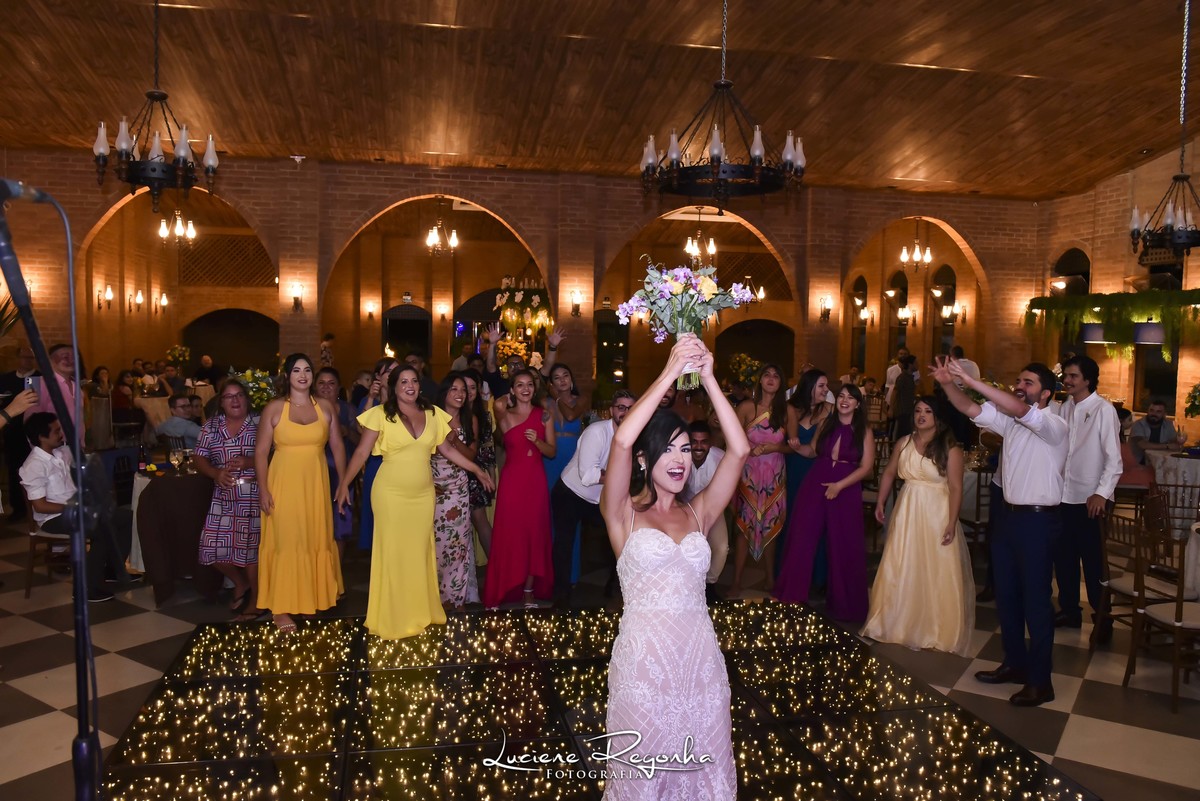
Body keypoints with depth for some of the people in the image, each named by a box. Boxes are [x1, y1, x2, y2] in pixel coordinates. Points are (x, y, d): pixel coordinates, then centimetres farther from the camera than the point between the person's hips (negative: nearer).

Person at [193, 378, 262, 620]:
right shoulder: (211, 426, 9)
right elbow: (199, 459, 7)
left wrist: (250, 462, -21)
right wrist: (216, 473, -11)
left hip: (253, 497, -5)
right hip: (223, 498, 5)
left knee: (250, 545, -3)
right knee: (213, 545, 4)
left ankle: (256, 600, 17)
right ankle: (241, 583, 32)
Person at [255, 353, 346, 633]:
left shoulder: (325, 407, 5)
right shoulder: (274, 408, -2)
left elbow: (337, 447, 7)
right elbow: (261, 451, -2)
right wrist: (263, 489, -9)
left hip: (316, 483, 3)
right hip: (284, 483, -3)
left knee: (316, 539, 10)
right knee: (286, 542, -2)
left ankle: (311, 598, 26)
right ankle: (282, 608, 6)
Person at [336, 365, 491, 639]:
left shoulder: (433, 414, 5)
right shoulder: (381, 414, -6)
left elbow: (447, 449, 13)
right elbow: (361, 452, -7)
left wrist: (477, 470, 12)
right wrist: (344, 483, -14)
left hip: (423, 494, 4)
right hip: (391, 494, -4)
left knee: (420, 552, 10)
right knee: (393, 552, 2)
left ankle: (421, 611, 23)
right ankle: (393, 618, 14)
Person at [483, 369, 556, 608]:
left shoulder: (544, 415, 4)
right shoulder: (504, 416, 3)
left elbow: (552, 452, 4)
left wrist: (537, 441, -16)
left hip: (536, 480, 1)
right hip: (511, 480, -1)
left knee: (534, 533, 4)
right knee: (508, 534, -2)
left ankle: (529, 590, 14)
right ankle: (502, 590, 7)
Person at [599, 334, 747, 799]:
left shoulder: (698, 513, 5)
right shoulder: (623, 514, -4)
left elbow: (739, 450, -5)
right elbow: (621, 440, -21)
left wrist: (707, 378, -10)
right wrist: (671, 372, -19)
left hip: (700, 657, 3)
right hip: (643, 656, -3)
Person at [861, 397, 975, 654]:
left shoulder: (950, 448, -9)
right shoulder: (903, 444, 5)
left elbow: (956, 488, -12)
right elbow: (889, 473, 13)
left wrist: (952, 523, -17)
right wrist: (880, 502, 3)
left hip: (937, 515, -4)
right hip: (906, 513, 4)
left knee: (937, 574, 2)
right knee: (901, 570, 10)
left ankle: (937, 631, 18)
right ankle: (899, 623, 25)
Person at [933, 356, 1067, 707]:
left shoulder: (1054, 425, -13)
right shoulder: (1010, 421, 9)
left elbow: (1018, 408, -31)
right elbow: (971, 410, 4)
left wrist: (969, 379, -33)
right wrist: (948, 384, -14)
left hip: (1038, 520, -8)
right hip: (1009, 516, 8)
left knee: (1035, 599, 0)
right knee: (1006, 594, 15)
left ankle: (1040, 681, 11)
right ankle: (1015, 664, 30)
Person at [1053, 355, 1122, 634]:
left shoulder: (1104, 410, -9)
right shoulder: (1063, 409, 7)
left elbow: (1114, 458, -12)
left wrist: (1102, 493, -18)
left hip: (1090, 499, -5)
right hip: (1063, 496, 5)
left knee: (1093, 561, 4)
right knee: (1063, 557, 13)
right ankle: (1069, 610, 28)